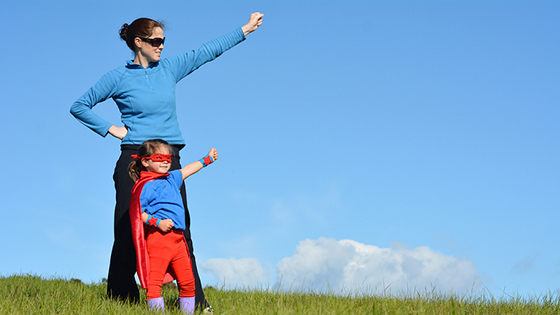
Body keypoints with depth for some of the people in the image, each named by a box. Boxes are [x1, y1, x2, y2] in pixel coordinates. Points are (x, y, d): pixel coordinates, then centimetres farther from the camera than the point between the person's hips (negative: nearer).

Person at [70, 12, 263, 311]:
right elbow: (79, 107, 7)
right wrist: (110, 129, -1)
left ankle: (196, 301, 0)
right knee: (128, 233, -1)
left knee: (180, 231, -1)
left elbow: (208, 50, 17)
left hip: (170, 161, 3)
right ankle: (121, 299, 9)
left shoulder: (169, 68, 12)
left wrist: (245, 29, 19)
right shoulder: (118, 77, 2)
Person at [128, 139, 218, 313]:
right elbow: (138, 213, -12)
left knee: (187, 282, 10)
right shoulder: (146, 185, -6)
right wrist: (157, 222, -21)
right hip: (157, 239, -9)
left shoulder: (171, 179, 19)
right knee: (154, 281, -12)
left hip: (177, 239, 9)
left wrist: (207, 159, 48)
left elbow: (187, 170, 38)